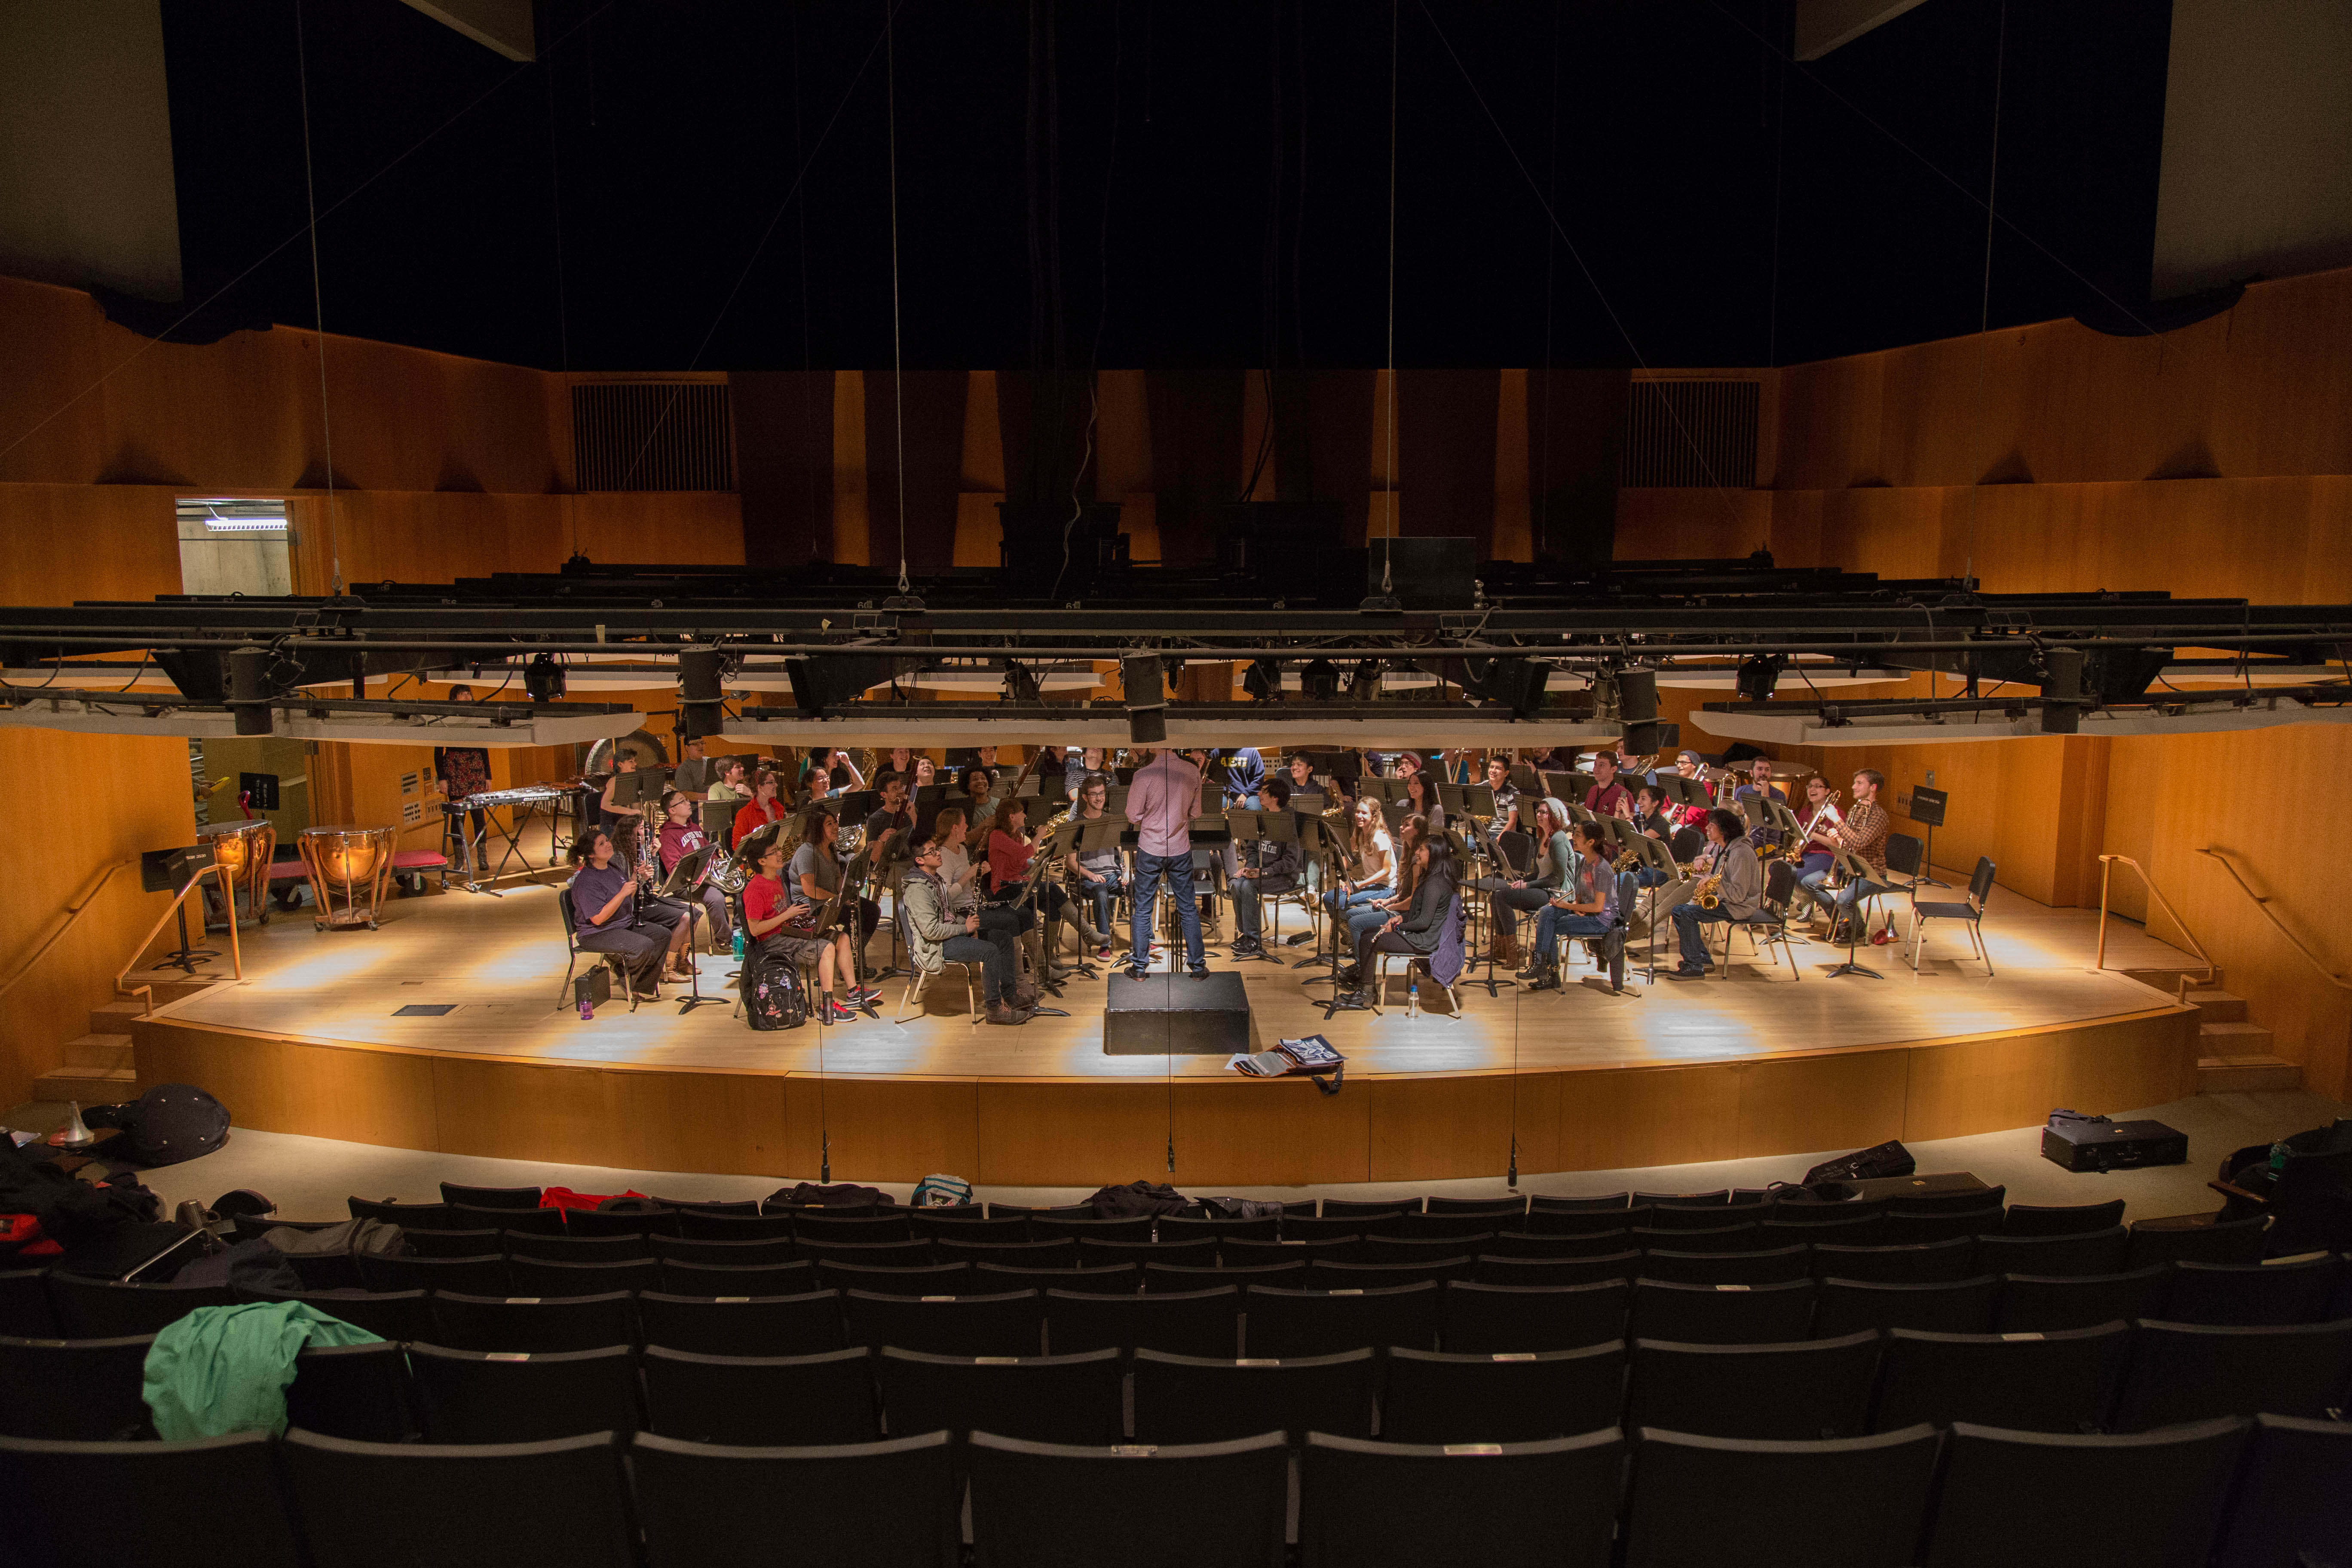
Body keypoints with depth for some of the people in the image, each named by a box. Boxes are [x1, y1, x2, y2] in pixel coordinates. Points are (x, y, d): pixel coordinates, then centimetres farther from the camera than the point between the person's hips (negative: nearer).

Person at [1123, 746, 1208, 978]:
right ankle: (1198, 966, 19)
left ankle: (1140, 967, 17)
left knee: (1143, 910, 11)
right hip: (1181, 849, 2)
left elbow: (1133, 816, -9)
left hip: (1150, 849, -2)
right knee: (1189, 909, 12)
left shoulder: (1144, 775, -17)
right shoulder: (1193, 772, -7)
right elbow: (1195, 813, 5)